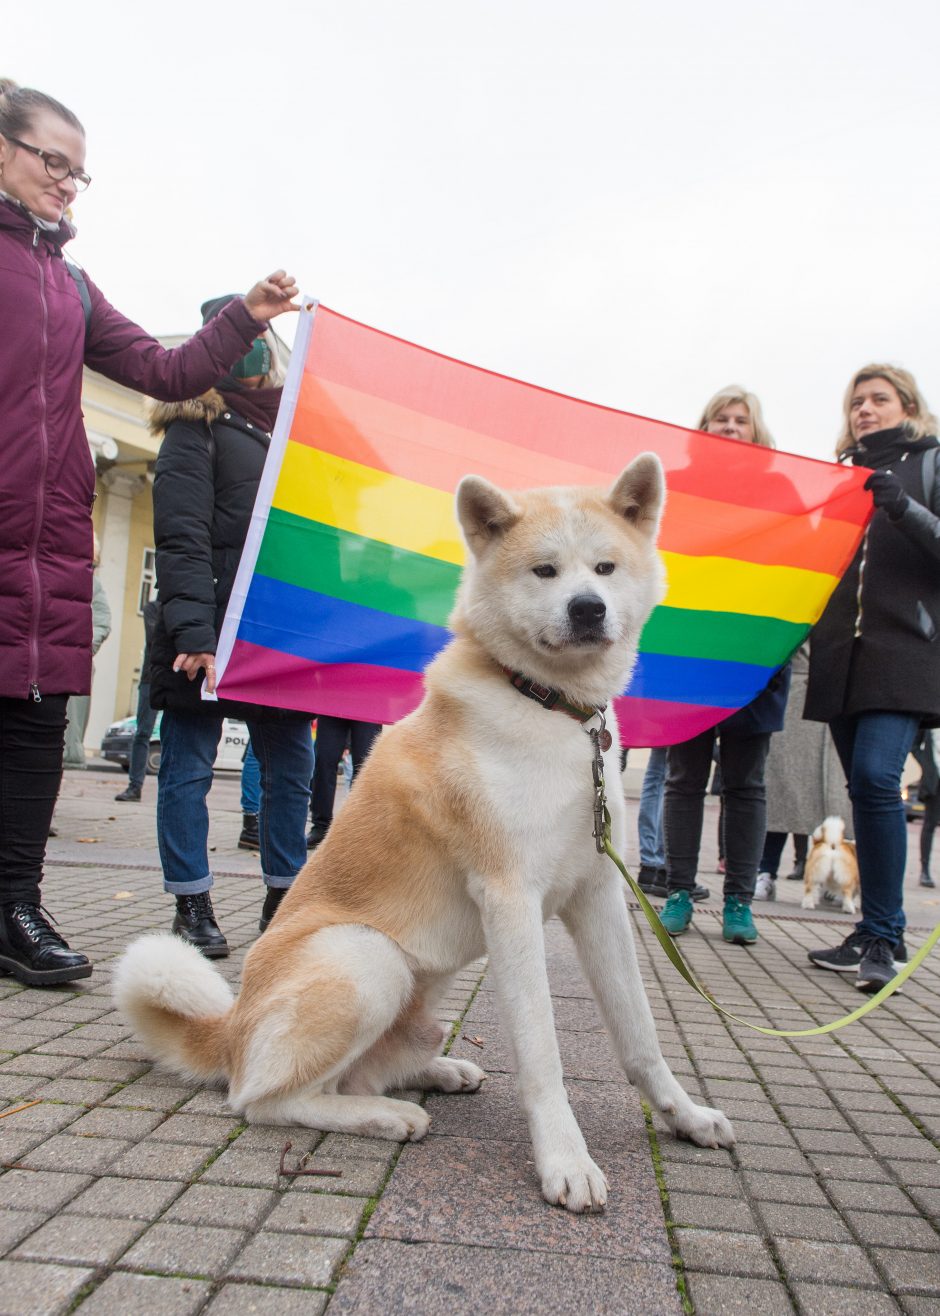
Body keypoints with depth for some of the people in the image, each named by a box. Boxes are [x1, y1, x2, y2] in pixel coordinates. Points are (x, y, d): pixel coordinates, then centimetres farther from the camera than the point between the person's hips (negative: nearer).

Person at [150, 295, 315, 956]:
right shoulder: (196, 428, 1)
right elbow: (182, 537, -11)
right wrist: (194, 634, -22)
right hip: (210, 632, -6)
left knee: (292, 766, 7)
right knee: (189, 767, 1)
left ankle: (284, 899, 19)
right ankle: (193, 906, 13)